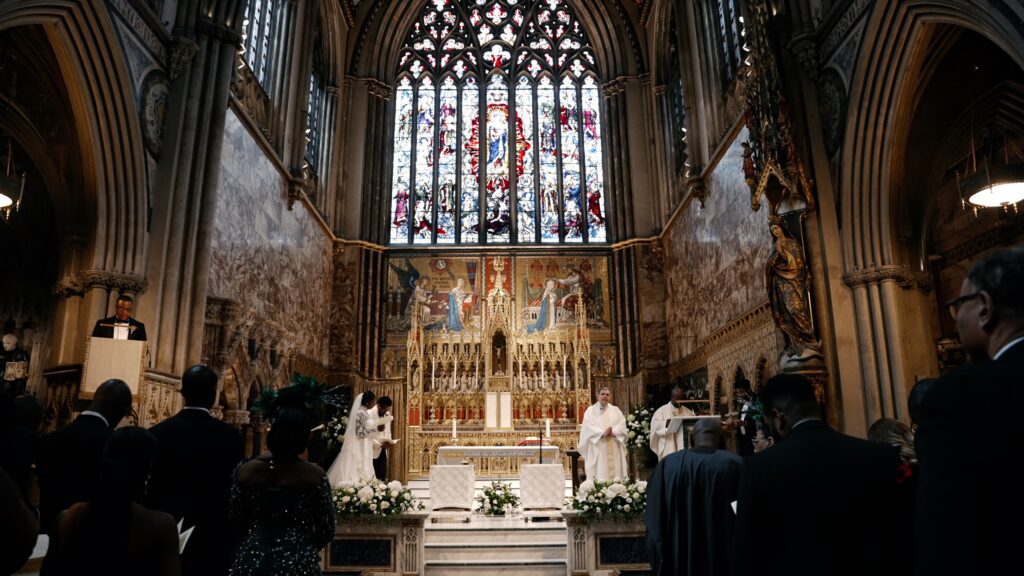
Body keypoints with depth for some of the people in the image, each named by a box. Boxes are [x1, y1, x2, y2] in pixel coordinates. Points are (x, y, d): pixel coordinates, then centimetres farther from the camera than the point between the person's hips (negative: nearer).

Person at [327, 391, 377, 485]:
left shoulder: (364, 413, 12)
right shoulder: (361, 413, -16)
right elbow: (359, 433, -21)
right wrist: (374, 428, -20)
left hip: (364, 448, 9)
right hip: (359, 449, -9)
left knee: (362, 472, 8)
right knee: (360, 473, -6)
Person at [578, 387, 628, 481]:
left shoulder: (616, 410, 14)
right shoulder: (590, 410, 6)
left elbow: (622, 426, 2)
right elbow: (588, 427, -8)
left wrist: (612, 432, -16)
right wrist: (602, 433, -20)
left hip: (613, 451, 3)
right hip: (597, 450, -3)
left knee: (615, 472, 0)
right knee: (599, 476, -6)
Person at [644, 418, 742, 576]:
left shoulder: (666, 464, -3)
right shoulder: (734, 463, -9)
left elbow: (654, 519, -1)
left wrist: (659, 561, 8)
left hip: (677, 559, 2)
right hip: (721, 558, -1)